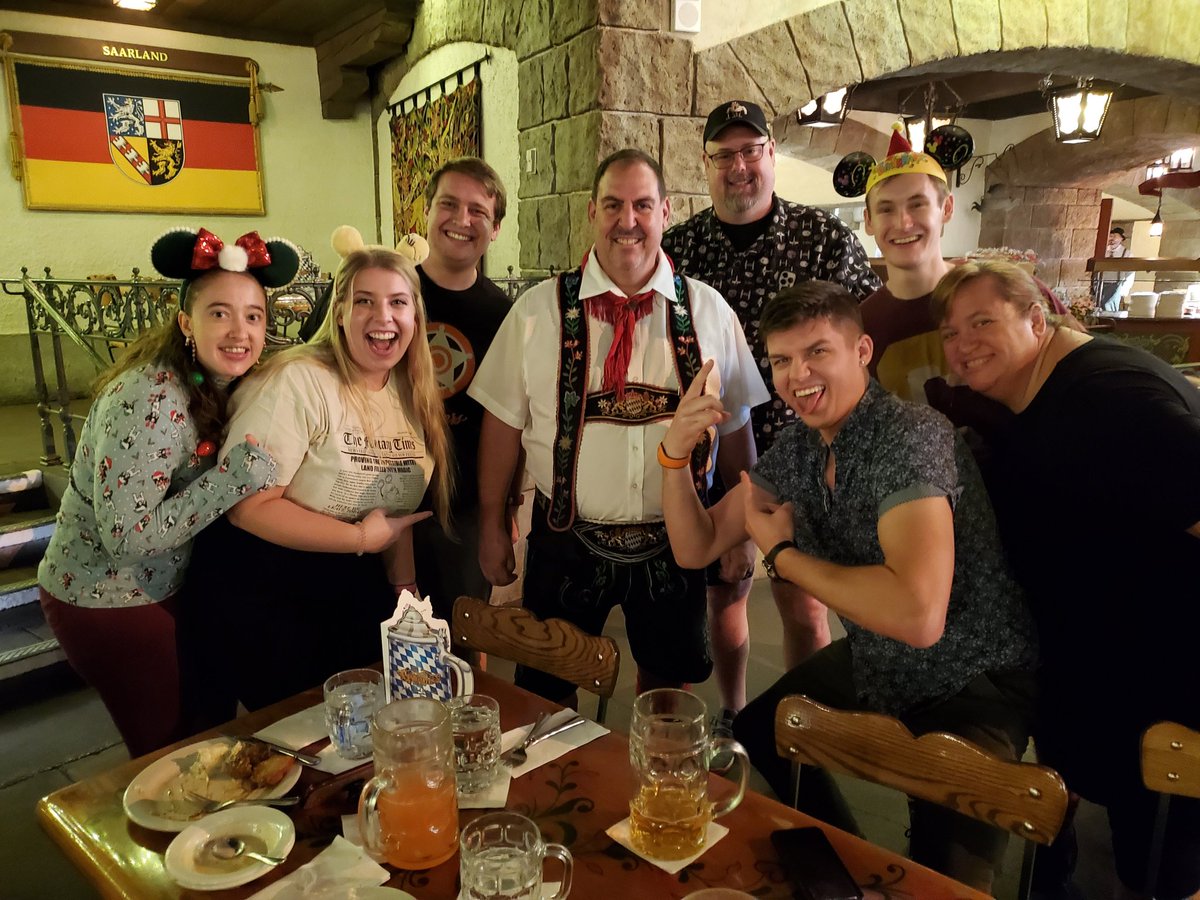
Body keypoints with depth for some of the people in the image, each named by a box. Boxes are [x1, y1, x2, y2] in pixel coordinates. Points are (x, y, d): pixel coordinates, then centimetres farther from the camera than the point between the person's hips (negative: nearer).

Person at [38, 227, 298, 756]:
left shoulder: (224, 383, -4)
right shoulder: (150, 399, -28)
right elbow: (126, 537, -30)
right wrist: (233, 478, -33)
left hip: (168, 586, 8)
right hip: (105, 600, -7)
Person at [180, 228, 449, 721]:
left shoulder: (412, 394, 2)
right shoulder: (297, 382, -20)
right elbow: (248, 506, -24)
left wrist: (404, 586, 4)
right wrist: (361, 538, -20)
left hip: (353, 589, 6)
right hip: (257, 592, -6)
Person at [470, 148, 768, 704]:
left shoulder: (708, 311, -1)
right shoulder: (538, 310, -4)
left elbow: (736, 424, 4)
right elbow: (504, 419, -1)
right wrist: (491, 525, 1)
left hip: (674, 542, 2)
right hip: (567, 539, -1)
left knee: (670, 681, 22)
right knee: (544, 694, 14)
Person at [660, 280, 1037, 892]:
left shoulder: (909, 436, -29)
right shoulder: (797, 446, -5)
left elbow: (918, 615, -41)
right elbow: (695, 548, 0)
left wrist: (782, 554, -26)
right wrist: (675, 454, -18)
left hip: (974, 683, -7)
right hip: (872, 665, 8)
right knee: (752, 739, 20)